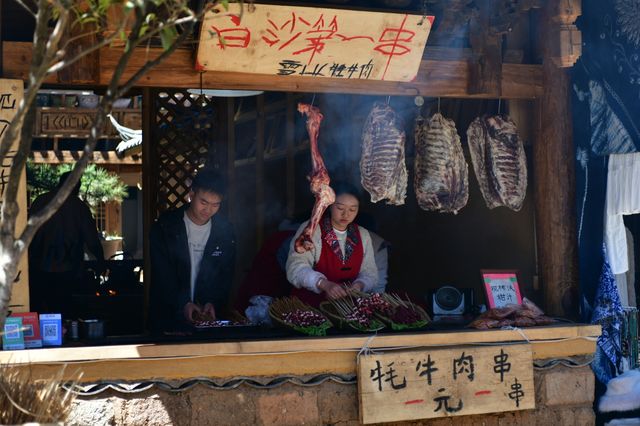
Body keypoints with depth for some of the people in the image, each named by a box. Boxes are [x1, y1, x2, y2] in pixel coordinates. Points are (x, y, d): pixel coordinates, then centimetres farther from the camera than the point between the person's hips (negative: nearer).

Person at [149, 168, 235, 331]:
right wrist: (182, 304, -21)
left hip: (209, 315, 2)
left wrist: (214, 302, -12)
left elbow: (226, 275, 4)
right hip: (168, 316, -2)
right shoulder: (164, 226, -6)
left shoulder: (225, 231, 2)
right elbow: (162, 273, -10)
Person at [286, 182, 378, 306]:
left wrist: (359, 285, -12)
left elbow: (369, 273, 12)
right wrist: (324, 284, -31)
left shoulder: (363, 235, 13)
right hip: (310, 302, -4)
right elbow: (296, 268, -15)